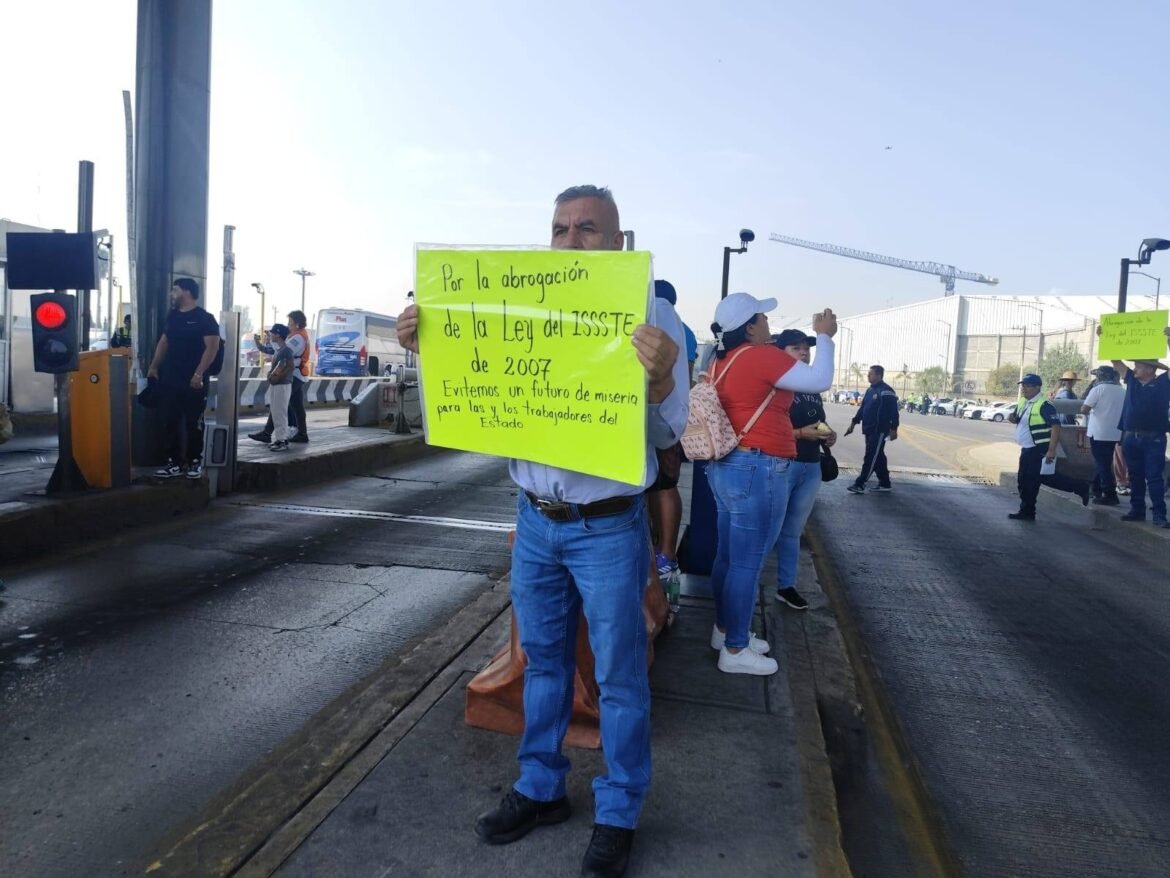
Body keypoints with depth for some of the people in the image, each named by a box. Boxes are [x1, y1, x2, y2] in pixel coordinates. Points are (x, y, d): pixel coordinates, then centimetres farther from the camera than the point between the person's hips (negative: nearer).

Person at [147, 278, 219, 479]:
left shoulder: (204, 318, -6)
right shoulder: (173, 316, 14)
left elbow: (212, 347, -13)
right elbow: (164, 341, 23)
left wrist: (199, 374, -19)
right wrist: (154, 366, 14)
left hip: (193, 382, -6)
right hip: (170, 381, 6)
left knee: (193, 424, 0)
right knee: (170, 423, 6)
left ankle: (195, 463, 9)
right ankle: (174, 463, 12)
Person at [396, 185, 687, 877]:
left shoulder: (652, 316, -11)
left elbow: (666, 435, -16)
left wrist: (660, 381, -37)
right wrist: (427, 351, -6)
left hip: (607, 529, -4)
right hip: (534, 521, 5)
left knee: (619, 676, 10)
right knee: (543, 661, 20)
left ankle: (618, 815, 31)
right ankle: (540, 790, 40)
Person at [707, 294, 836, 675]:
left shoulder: (723, 361, 10)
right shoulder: (761, 356, -15)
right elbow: (820, 380, -13)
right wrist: (824, 337, -1)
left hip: (727, 466, 9)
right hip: (758, 470, -9)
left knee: (728, 557, 17)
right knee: (747, 564, -1)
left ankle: (725, 630, 30)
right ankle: (735, 650, 8)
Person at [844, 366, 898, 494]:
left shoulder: (886, 391, -13)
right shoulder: (870, 390, 15)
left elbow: (893, 411, -16)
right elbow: (862, 408, 20)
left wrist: (893, 429, -17)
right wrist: (854, 423, 17)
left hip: (879, 431, -9)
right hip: (869, 430, 9)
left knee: (871, 458, -6)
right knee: (878, 457, 13)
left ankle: (859, 484, -7)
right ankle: (884, 483, 22)